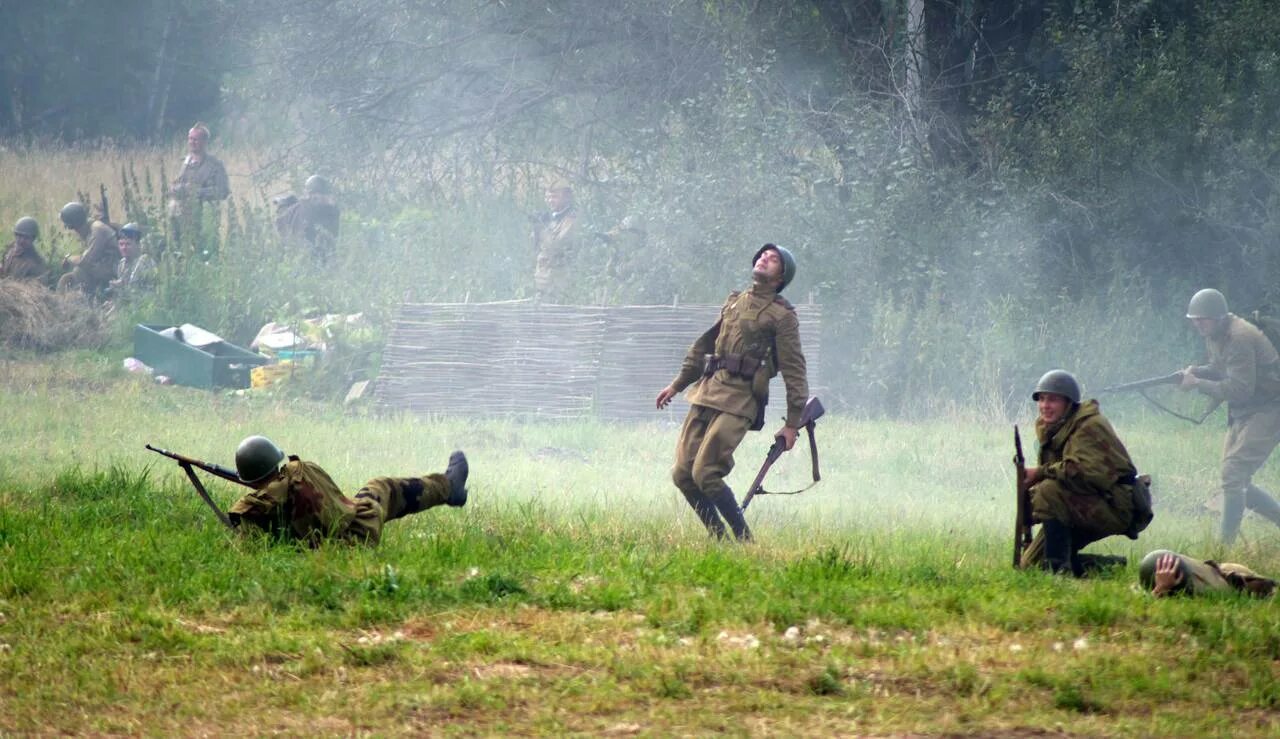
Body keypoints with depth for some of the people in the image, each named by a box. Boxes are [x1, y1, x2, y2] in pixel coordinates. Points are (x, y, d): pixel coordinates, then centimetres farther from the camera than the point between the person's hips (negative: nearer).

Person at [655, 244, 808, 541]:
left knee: (705, 474, -17)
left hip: (738, 399, -7)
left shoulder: (782, 316, 0)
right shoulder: (734, 301, 19)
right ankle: (718, 539, 11)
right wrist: (677, 384, 28)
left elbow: (794, 371, -1)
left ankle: (744, 541, -5)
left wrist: (792, 424, -6)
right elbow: (704, 345, 28)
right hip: (706, 393, 7)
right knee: (683, 474, -1)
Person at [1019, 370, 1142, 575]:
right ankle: (1111, 566, 20)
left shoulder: (1089, 427, -17)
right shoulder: (1049, 429, 12)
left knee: (1049, 491, -33)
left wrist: (1041, 473, -27)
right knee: (1031, 565, 8)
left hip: (1113, 507, -10)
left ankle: (1058, 567, -28)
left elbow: (1088, 472, -32)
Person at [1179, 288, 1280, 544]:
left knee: (1233, 475, -18)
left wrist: (1197, 384, -24)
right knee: (1238, 482, 10)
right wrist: (1197, 371, -2)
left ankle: (1227, 545, -16)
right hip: (1242, 414, 10)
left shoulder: (1239, 339, -23)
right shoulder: (1214, 335, 6)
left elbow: (1240, 388, -28)